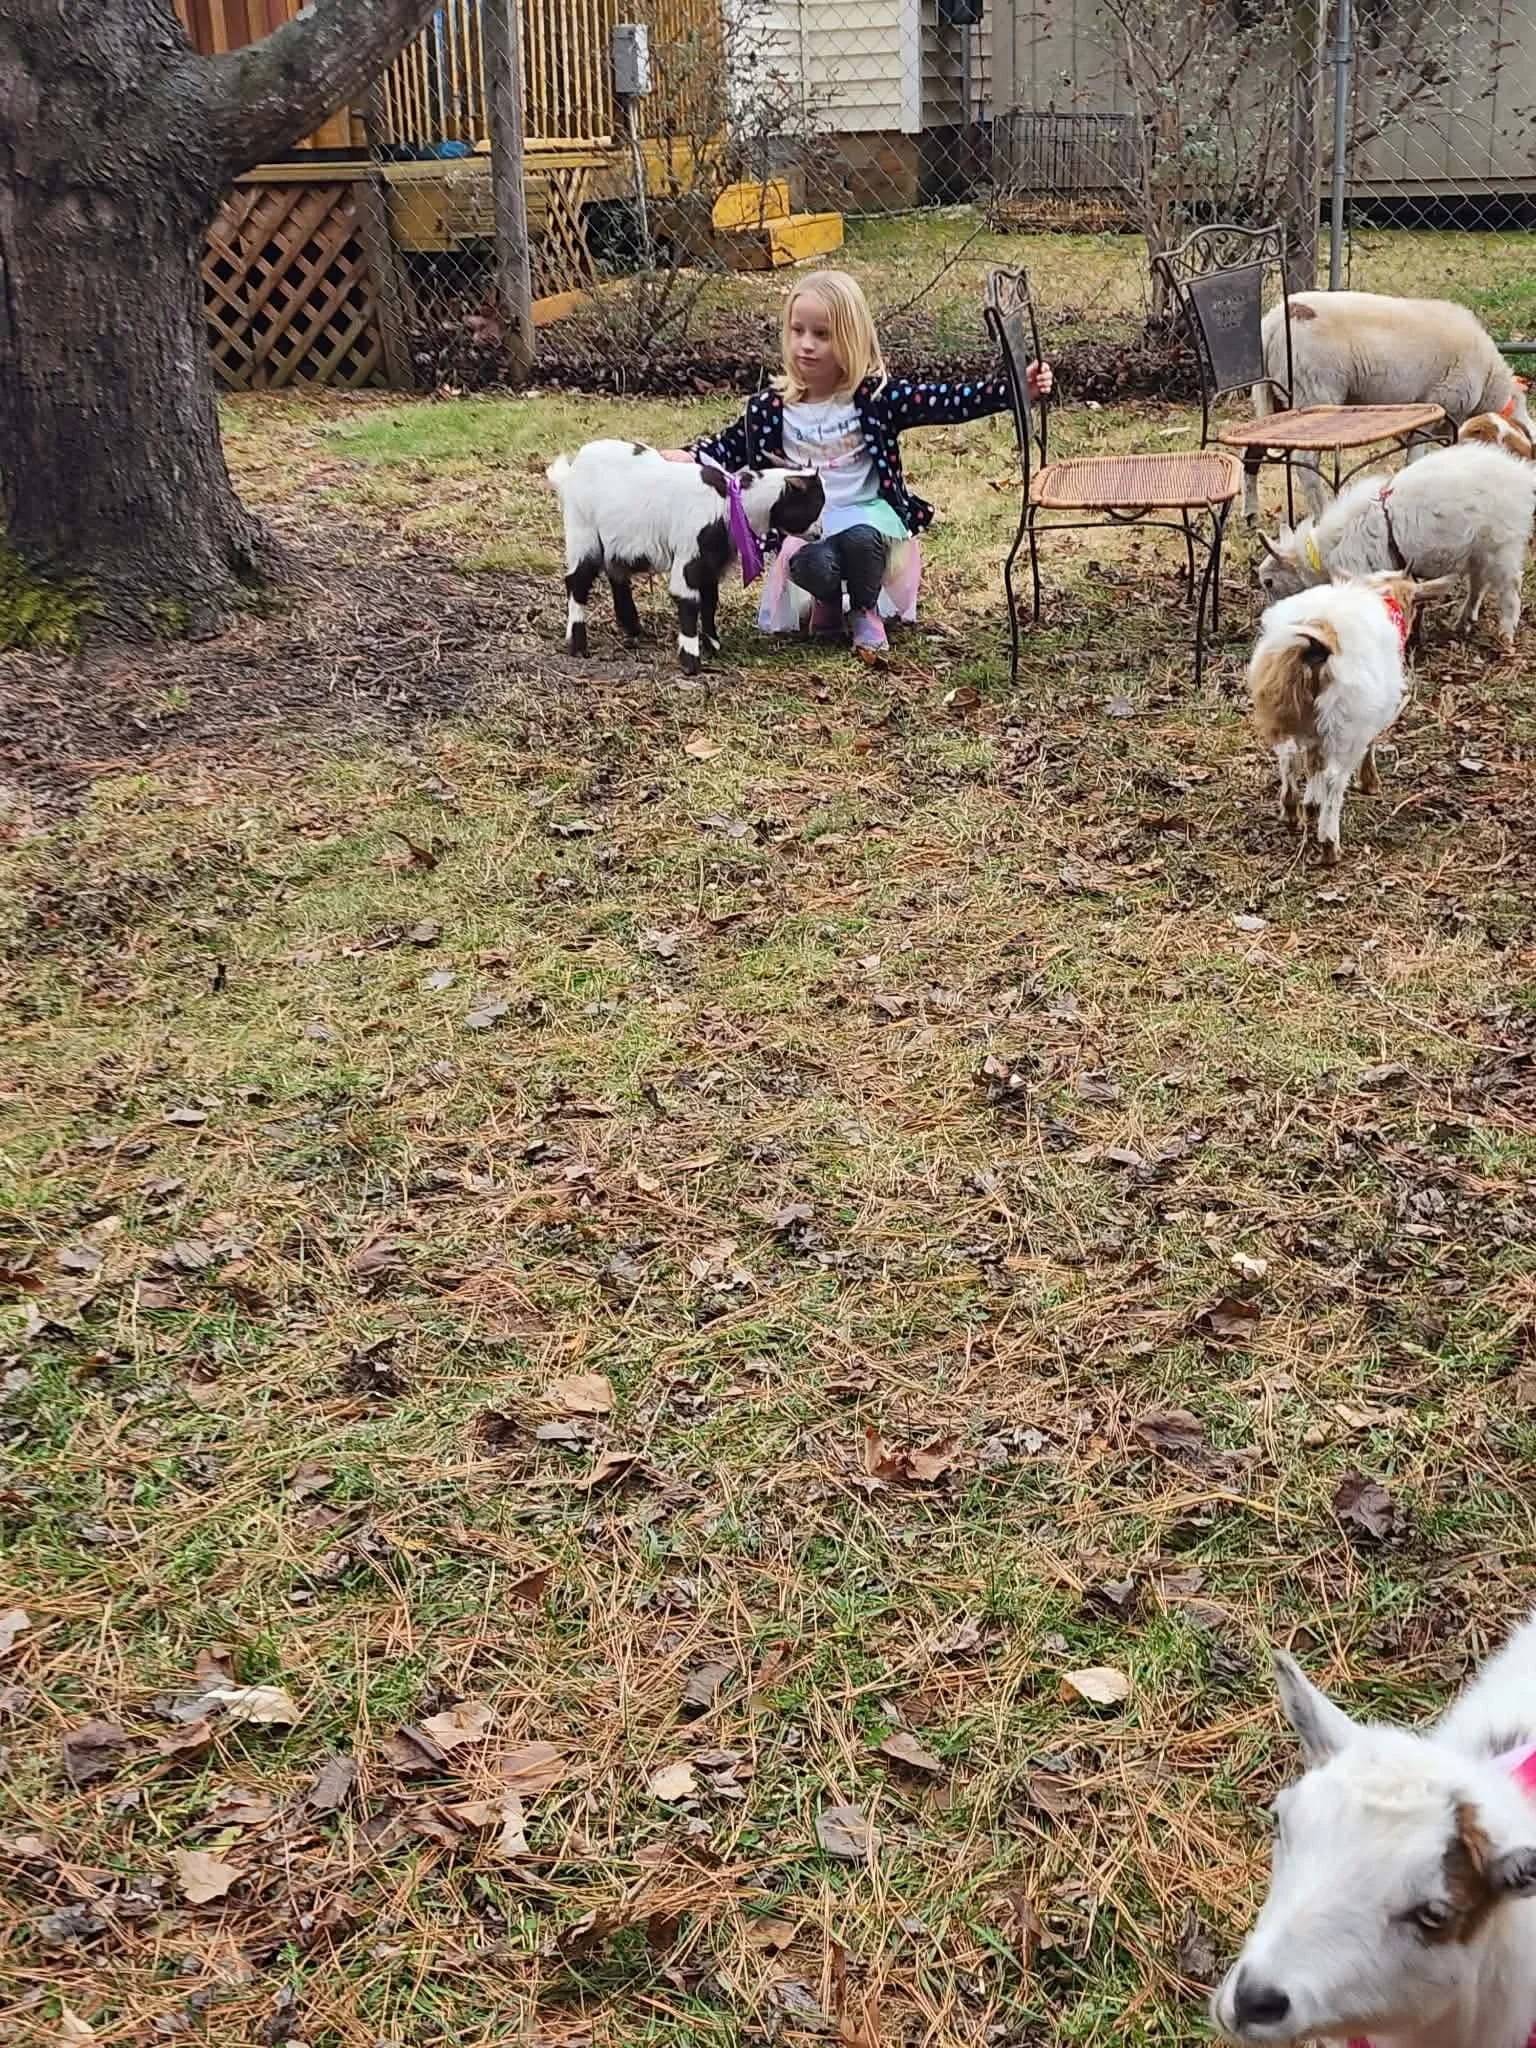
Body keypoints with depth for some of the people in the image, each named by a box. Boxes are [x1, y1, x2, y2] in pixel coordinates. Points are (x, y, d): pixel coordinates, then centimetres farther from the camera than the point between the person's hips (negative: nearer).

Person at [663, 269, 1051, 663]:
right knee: (813, 564, -33)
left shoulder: (876, 395, -4)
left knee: (860, 538, -36)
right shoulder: (773, 409, 1)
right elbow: (733, 445, 14)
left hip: (866, 511, -1)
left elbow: (947, 400, -9)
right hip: (805, 523, 1)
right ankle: (827, 602, 8)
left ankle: (866, 611, -1)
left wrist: (1014, 390, -20)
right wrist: (688, 456, -5)